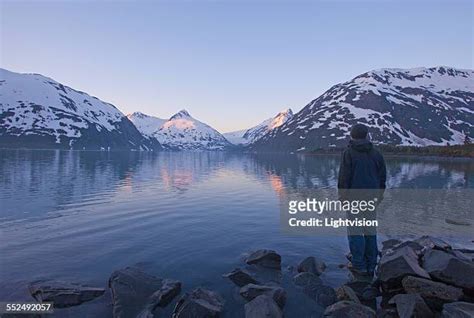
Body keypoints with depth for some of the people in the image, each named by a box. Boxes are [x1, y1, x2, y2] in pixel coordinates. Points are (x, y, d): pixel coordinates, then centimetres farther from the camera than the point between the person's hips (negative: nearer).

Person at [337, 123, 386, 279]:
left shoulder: (348, 153, -8)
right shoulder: (376, 153, 6)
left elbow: (344, 177, -12)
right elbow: (382, 176, 9)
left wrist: (342, 195, -4)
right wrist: (379, 195, 19)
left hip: (354, 197, -5)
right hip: (371, 197, 5)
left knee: (355, 231, 2)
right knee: (370, 231, 11)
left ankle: (359, 267, 4)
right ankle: (370, 268, 19)